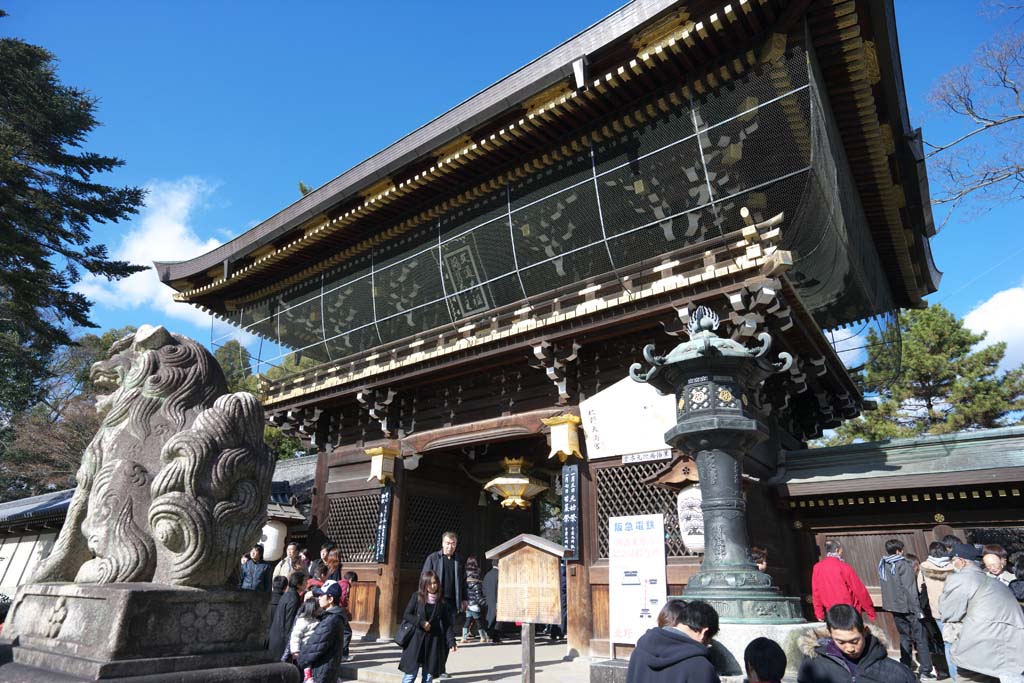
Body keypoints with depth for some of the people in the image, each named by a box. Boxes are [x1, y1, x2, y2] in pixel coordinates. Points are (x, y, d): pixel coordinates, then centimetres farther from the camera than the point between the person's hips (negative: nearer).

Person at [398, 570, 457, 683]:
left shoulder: (441, 600, 2)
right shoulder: (417, 596, -2)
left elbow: (447, 624, 3)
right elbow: (406, 615, -2)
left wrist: (451, 642, -4)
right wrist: (421, 623, -14)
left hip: (434, 640, 2)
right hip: (416, 639, -2)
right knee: (410, 672, -1)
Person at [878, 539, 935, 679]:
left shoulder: (882, 565, 6)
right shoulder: (903, 565, -16)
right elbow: (910, 589, -18)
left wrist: (891, 602, 17)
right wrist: (917, 609, -15)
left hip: (894, 606, 6)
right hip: (908, 607, -6)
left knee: (904, 636, 16)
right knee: (920, 638, 3)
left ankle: (905, 667, 18)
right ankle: (925, 671, 5)